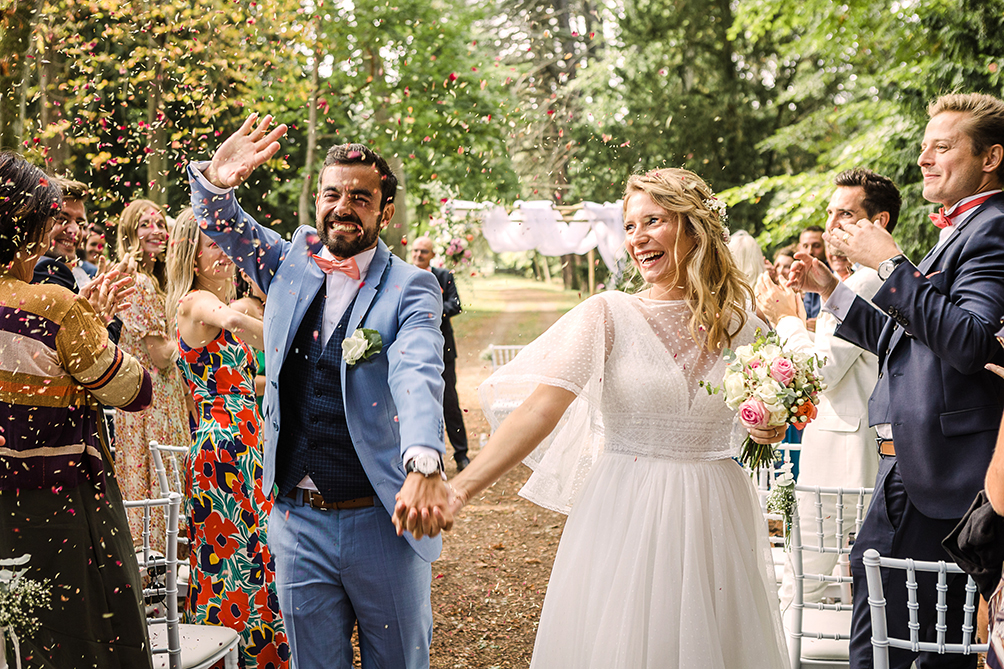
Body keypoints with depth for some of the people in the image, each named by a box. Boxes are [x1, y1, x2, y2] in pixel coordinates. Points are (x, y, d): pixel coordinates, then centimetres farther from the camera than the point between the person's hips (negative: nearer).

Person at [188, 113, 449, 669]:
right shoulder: (291, 263, 6)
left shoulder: (411, 289, -8)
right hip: (299, 523, 3)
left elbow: (417, 375, -25)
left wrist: (424, 465, -44)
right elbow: (220, 221, 7)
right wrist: (216, 179, -18)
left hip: (383, 522, -3)